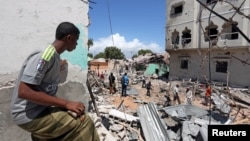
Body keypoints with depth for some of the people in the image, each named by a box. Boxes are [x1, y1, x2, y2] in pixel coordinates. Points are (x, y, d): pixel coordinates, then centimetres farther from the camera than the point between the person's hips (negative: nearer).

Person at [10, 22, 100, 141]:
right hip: (28, 115, -9)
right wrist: (67, 103, -26)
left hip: (41, 110, 9)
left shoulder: (55, 56, 7)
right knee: (84, 122, -16)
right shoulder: (44, 56, -20)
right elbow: (24, 91, -26)